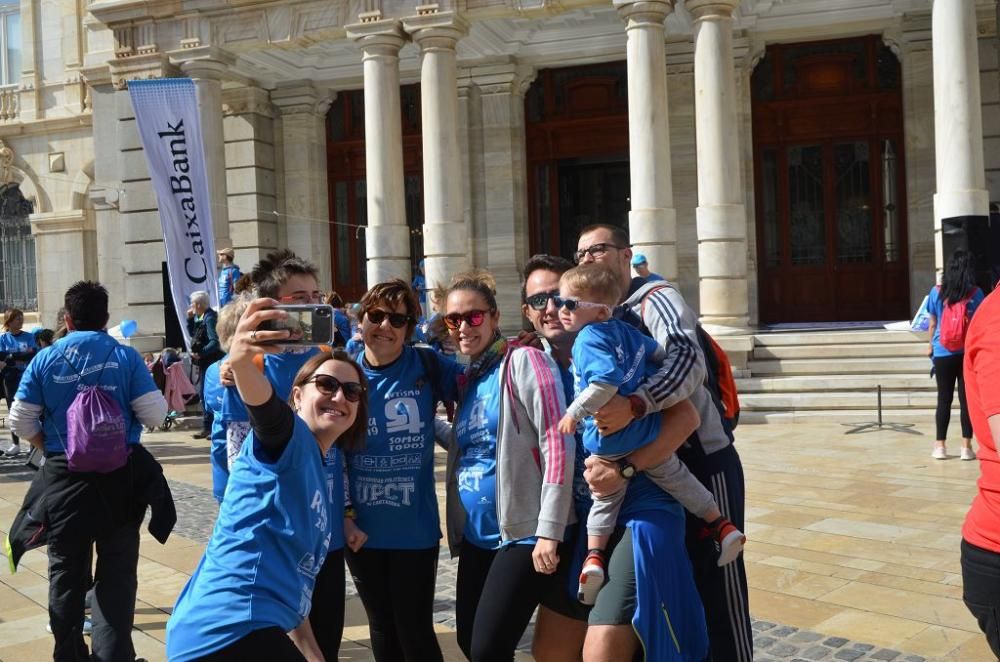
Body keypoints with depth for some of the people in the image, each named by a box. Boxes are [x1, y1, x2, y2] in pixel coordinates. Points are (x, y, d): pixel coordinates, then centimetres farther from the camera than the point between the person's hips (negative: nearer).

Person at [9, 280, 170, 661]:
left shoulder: (45, 359, -1)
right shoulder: (125, 356, -7)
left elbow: (21, 421, 2)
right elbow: (155, 415, -9)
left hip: (64, 475, 2)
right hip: (119, 475, -2)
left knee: (66, 570, 16)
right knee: (116, 571, 6)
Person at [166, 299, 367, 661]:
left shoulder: (329, 463, 17)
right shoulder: (289, 438, -6)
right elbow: (264, 406, -31)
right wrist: (240, 361, -52)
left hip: (250, 627, 10)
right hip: (229, 629, -10)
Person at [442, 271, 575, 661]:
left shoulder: (523, 361, -10)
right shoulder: (466, 379, 13)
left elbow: (557, 444, -17)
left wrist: (549, 531, -21)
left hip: (524, 532, -8)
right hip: (477, 536, 8)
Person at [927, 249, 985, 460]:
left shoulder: (937, 291, -2)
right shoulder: (975, 293, -5)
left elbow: (933, 324, 5)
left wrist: (931, 346, 19)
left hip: (943, 354, 1)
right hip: (968, 353, -1)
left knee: (944, 400, 8)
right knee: (967, 399, 4)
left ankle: (940, 446, 12)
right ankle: (966, 447, 5)